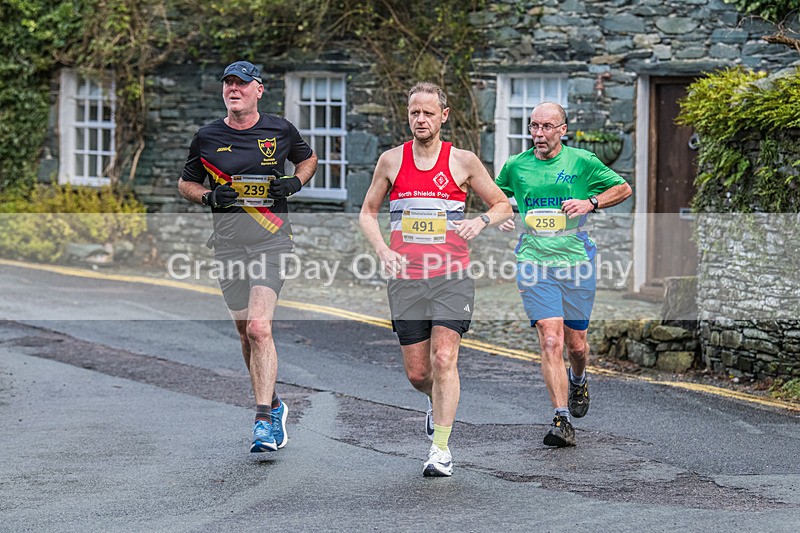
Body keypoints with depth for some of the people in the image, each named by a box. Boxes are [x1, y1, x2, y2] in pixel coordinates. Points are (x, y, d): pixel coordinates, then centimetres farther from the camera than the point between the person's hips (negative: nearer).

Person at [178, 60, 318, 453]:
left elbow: (308, 158, 20)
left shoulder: (280, 130, 1)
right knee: (246, 334, 8)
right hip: (229, 246, 3)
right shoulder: (207, 137, 3)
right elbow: (185, 184, 14)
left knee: (258, 328, -18)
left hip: (272, 242, -3)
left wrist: (295, 182, -1)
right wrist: (210, 197, -6)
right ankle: (273, 406, 29)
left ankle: (263, 421, -19)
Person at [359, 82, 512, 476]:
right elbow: (367, 212, 14)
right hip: (406, 277, 2)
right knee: (417, 373, 4)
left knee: (443, 360, -15)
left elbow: (502, 205, 11)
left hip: (451, 275, -2)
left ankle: (441, 449, -9)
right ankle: (438, 404, 39)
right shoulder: (391, 161, 6)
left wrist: (481, 221, -11)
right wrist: (382, 251, -3)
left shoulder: (463, 162, 1)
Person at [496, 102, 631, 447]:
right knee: (551, 340, -14)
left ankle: (578, 380, 44)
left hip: (576, 262, 0)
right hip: (535, 262, 0)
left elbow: (623, 189, 9)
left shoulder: (581, 162, 0)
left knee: (576, 343, 8)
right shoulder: (515, 166, 5)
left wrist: (591, 203, -7)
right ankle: (562, 420, -14)